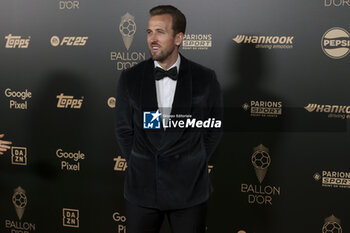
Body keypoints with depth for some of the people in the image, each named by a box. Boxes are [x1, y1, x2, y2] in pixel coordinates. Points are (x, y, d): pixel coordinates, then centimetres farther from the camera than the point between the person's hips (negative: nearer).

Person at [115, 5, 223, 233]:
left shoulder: (205, 78, -4)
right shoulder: (130, 78, 0)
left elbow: (214, 129, 5)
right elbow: (124, 129, 8)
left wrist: (194, 166, 3)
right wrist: (139, 166, 4)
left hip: (189, 189, -1)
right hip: (142, 188, 1)